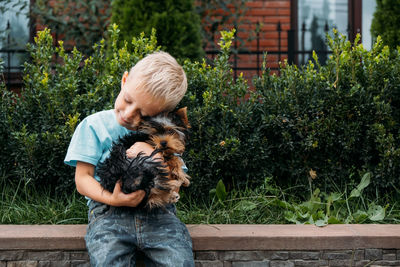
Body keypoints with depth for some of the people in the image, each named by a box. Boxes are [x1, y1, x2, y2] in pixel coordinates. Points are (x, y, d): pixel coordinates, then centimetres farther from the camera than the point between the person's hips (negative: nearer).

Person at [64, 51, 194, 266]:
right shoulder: (94, 126, 6)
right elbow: (82, 179, 3)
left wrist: (157, 157, -12)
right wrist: (112, 199, -16)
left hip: (158, 211, 2)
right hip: (108, 210, -2)